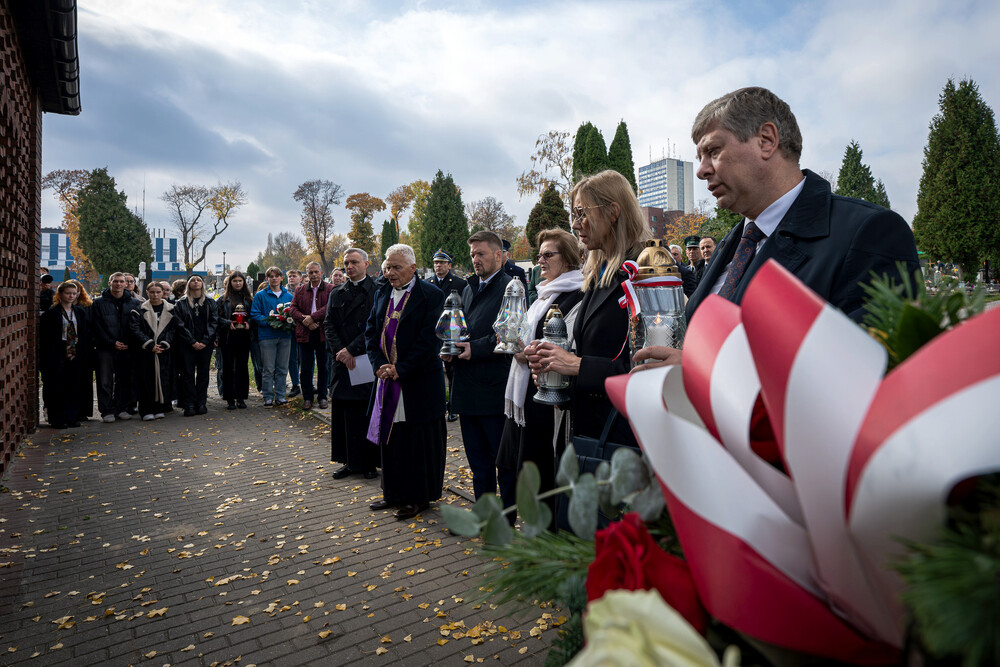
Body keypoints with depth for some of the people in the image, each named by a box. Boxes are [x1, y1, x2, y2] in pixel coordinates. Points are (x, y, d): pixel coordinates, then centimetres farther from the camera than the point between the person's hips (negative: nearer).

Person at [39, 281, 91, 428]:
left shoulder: (80, 312, 11)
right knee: (58, 388, 0)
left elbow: (86, 335, 12)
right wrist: (46, 359, -11)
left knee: (75, 387, 6)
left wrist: (85, 355, 5)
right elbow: (44, 338, -5)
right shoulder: (51, 313, -2)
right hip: (59, 356, -4)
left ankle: (73, 417, 14)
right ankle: (57, 419, 7)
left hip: (76, 355, 4)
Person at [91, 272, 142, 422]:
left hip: (127, 348, 2)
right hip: (105, 349, -2)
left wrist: (129, 343, -5)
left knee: (124, 380, 7)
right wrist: (112, 343, -10)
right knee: (105, 381, 0)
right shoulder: (99, 303, 4)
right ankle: (107, 411, 7)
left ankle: (121, 408, 18)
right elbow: (96, 327, -1)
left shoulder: (134, 303, 8)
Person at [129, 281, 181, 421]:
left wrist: (164, 344, -11)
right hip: (145, 352, -1)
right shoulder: (140, 310, 4)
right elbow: (135, 330, -4)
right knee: (147, 380, -2)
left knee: (163, 379, 2)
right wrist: (150, 345, -15)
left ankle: (160, 409, 12)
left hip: (165, 351, 1)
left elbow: (174, 329, 3)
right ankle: (147, 411, 4)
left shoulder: (171, 310, 9)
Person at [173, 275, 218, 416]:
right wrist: (192, 342, -11)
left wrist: (205, 341, -9)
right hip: (187, 345, -1)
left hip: (205, 344, 1)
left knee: (203, 373, 4)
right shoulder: (181, 304, 5)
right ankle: (189, 405, 1)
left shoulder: (211, 303, 10)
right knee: (188, 374, -2)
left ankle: (201, 403, 12)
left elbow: (214, 322, 2)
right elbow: (179, 325, -2)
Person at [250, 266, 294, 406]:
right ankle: (268, 397, 8)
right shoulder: (260, 296, 3)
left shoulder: (288, 296, 12)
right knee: (268, 369, 0)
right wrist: (269, 322, -17)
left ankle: (280, 396, 15)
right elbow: (255, 314, -1)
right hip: (267, 335, -3)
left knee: (282, 368, 7)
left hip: (285, 335, 3)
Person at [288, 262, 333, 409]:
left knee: (323, 366, 7)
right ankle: (307, 397, 15)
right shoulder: (300, 290, 10)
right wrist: (305, 320, -12)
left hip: (323, 332, -2)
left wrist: (312, 317, -18)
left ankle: (322, 397, 18)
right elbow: (292, 309, 4)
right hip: (305, 333, 2)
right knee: (305, 368, 6)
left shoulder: (330, 289, 0)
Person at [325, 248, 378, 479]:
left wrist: (352, 349, -14)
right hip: (343, 362, 5)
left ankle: (370, 462, 13)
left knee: (369, 412, 1)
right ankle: (349, 461, 19)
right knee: (345, 414, 8)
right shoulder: (337, 294, 13)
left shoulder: (377, 291, -3)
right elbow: (329, 325, 6)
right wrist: (340, 351, -10)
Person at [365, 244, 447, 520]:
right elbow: (370, 332, 10)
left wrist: (400, 369, -17)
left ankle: (419, 497, 18)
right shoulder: (382, 294, 11)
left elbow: (429, 339, -15)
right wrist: (379, 364, -5)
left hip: (418, 382, -6)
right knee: (391, 436, 14)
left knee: (418, 440, 4)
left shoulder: (430, 295, -9)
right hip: (387, 378, 6)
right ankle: (394, 493, 29)